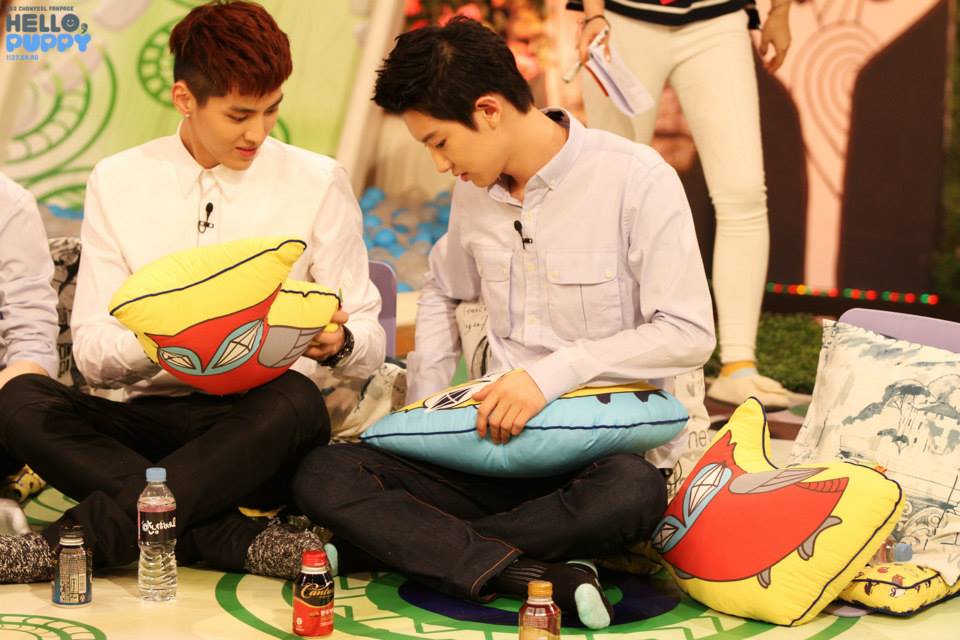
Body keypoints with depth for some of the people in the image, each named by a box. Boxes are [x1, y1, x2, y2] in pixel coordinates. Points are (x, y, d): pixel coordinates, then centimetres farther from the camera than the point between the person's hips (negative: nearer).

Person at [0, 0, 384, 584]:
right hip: (151, 417, 2)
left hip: (257, 427, -1)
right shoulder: (118, 181, 7)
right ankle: (235, 539, -31)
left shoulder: (319, 182, 4)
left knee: (297, 400, -36)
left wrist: (339, 342, -21)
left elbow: (371, 342, 3)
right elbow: (91, 350, 2)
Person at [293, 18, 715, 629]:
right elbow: (441, 294, 26)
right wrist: (427, 409, 11)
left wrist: (555, 372, -20)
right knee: (322, 473, -15)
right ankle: (537, 576, -27)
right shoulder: (475, 189, 9)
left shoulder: (635, 177, -10)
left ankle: (403, 544, -21)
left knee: (632, 493, -41)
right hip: (498, 438, 5)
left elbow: (688, 333, -13)